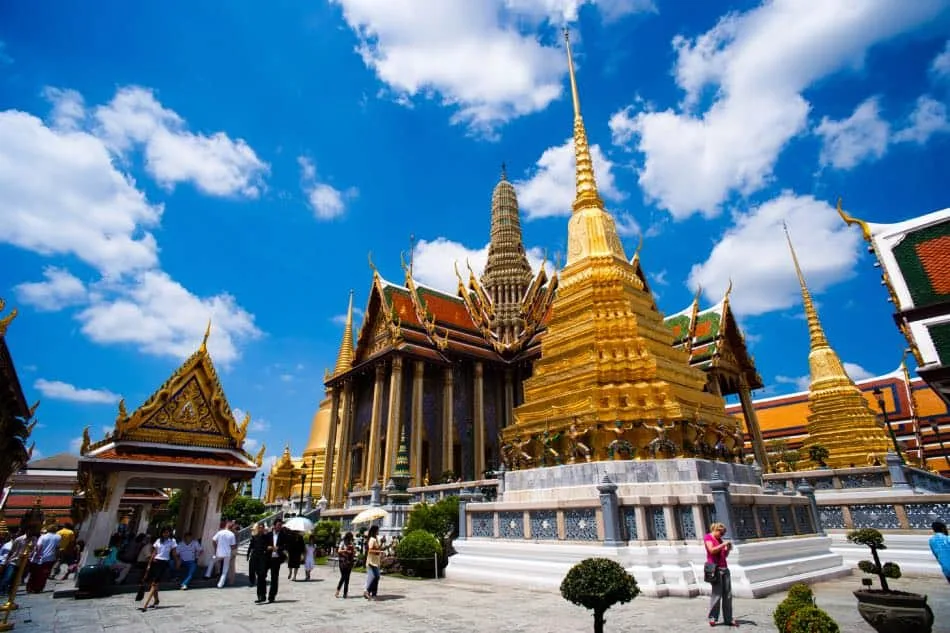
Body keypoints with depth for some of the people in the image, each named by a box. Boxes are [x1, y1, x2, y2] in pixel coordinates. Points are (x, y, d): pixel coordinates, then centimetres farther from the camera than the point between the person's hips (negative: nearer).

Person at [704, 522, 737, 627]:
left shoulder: (720, 540, 20)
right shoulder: (708, 537, -2)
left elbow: (725, 555, 21)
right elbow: (712, 550, -16)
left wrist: (728, 549, 3)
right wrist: (723, 544, -13)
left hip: (724, 568, 7)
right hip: (715, 568, -7)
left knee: (728, 595, 5)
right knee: (717, 594, -7)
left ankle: (728, 619, 12)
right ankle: (712, 618, 2)